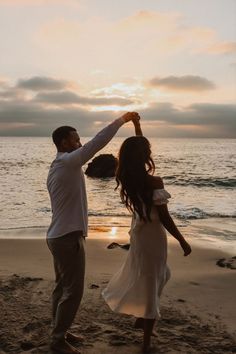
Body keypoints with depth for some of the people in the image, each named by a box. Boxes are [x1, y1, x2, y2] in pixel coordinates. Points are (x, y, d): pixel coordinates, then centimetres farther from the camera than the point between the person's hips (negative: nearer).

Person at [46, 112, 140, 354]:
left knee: (62, 287, 18)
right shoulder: (67, 162, -15)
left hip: (59, 236, 10)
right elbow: (97, 143, -23)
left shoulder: (57, 167, 15)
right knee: (73, 291, -1)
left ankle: (59, 332, 29)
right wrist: (122, 119, -14)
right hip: (68, 237, -10)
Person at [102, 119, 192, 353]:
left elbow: (133, 152, 16)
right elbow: (164, 218, -20)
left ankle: (140, 318, 43)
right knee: (151, 285, 5)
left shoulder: (127, 177, -4)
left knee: (150, 279, 29)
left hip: (138, 231, 7)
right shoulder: (153, 182, -24)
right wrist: (182, 241, -9)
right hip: (152, 235, -7)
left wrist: (136, 128, 19)